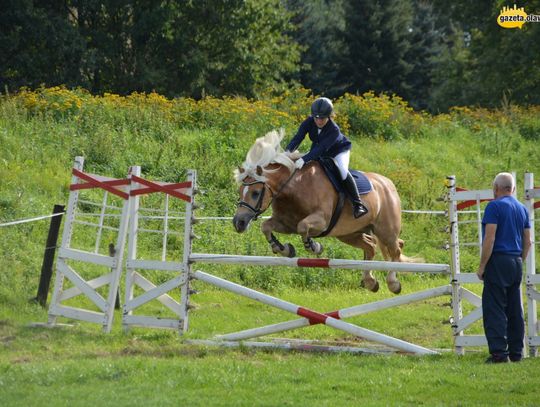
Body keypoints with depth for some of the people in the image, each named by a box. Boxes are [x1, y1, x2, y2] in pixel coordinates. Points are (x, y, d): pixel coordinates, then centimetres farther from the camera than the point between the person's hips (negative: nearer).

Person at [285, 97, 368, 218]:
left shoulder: (334, 130, -38)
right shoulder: (309, 122, -23)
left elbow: (321, 148, -48)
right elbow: (298, 138, -31)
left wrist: (304, 159, -60)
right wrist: (288, 151, -51)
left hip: (339, 151, -6)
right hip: (319, 152, 7)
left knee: (343, 172, -30)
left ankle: (358, 204, -24)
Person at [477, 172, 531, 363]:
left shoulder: (494, 206, -8)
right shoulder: (522, 209, 14)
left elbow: (489, 238, -15)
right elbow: (527, 242, 16)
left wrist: (482, 266, -12)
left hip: (498, 261, -7)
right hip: (516, 262, 7)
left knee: (494, 310, -7)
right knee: (515, 310, 10)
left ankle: (499, 352, -13)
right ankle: (516, 353, 12)